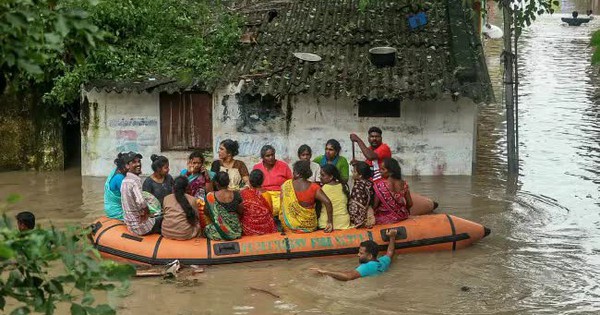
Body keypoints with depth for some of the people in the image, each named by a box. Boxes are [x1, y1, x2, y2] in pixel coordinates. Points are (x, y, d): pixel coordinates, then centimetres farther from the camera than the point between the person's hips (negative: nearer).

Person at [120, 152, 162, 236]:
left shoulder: (125, 180, 7)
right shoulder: (135, 181, -22)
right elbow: (141, 202, -38)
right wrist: (147, 212, -19)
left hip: (131, 225, 9)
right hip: (141, 227, -9)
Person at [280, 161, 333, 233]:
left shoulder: (286, 185, -7)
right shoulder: (314, 187, -8)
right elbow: (327, 202, -17)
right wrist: (330, 222, -11)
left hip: (290, 227, 0)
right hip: (309, 227, 0)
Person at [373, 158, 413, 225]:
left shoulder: (379, 185, -23)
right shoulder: (403, 184, -9)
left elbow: (374, 206, -16)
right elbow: (409, 204, 0)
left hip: (385, 218, -5)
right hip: (401, 217, 5)